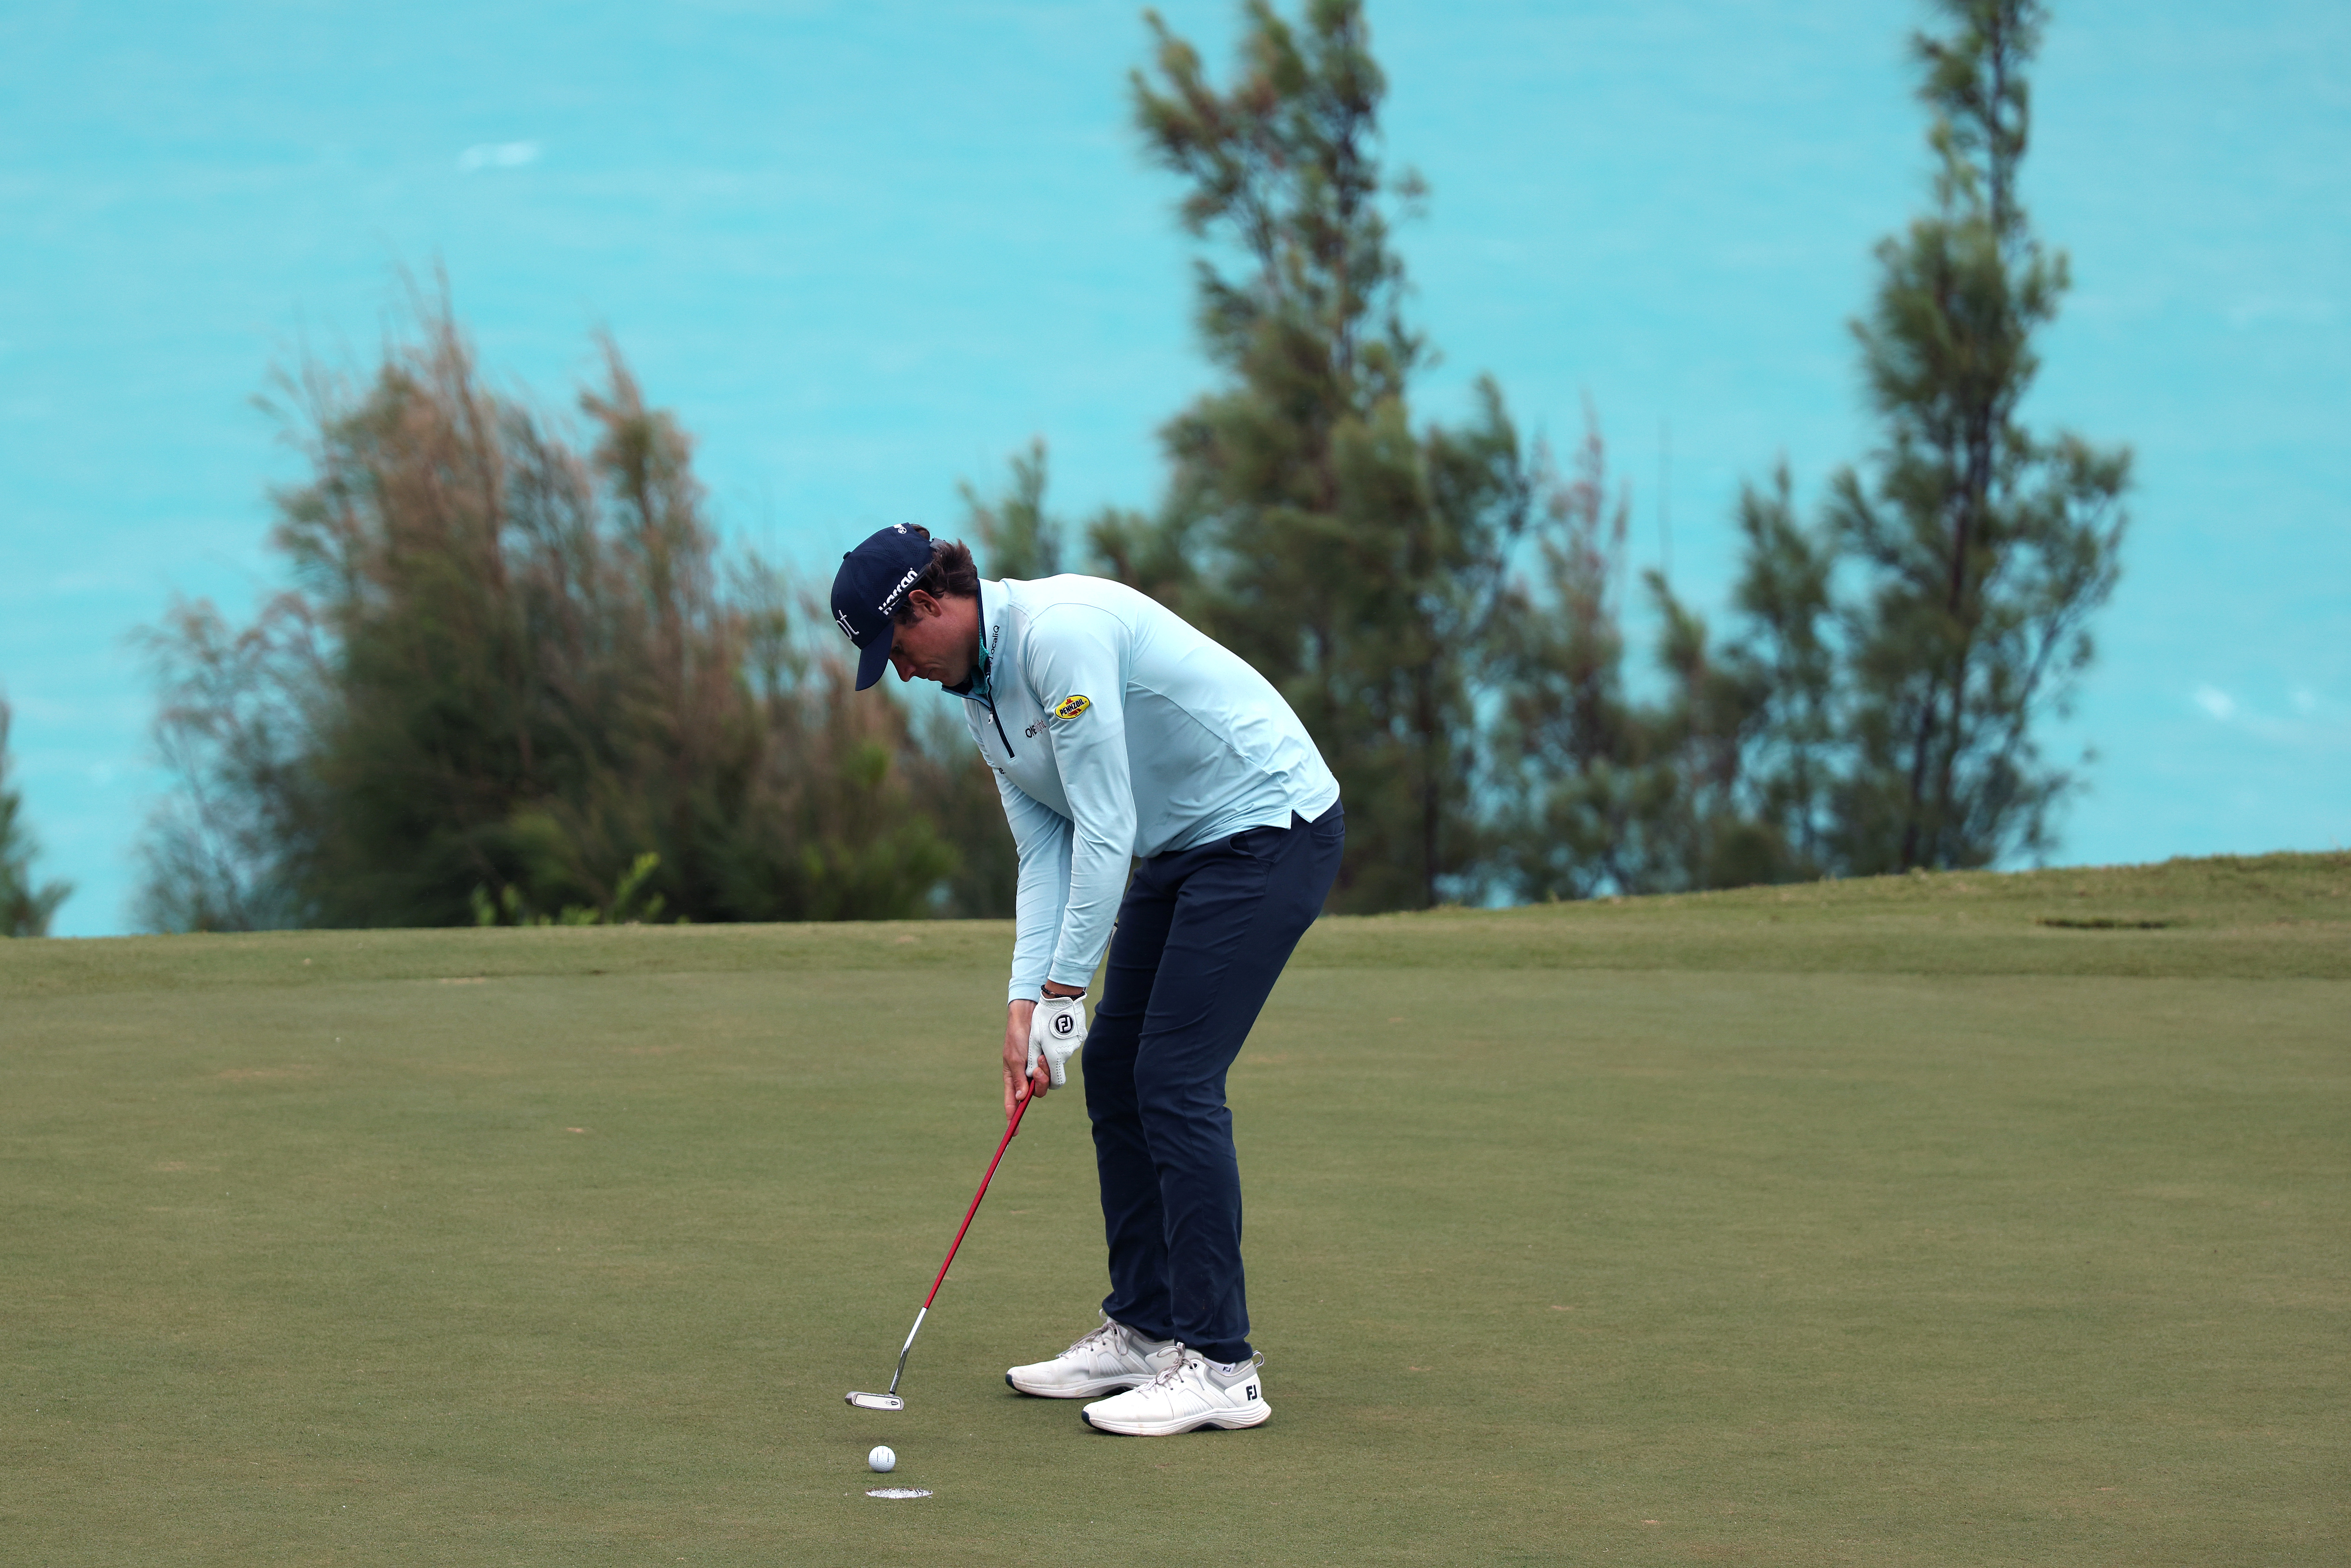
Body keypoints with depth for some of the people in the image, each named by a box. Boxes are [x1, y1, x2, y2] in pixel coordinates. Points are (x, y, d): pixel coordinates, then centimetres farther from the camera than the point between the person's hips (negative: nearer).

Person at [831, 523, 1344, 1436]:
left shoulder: (1060, 632, -23)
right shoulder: (980, 695, 9)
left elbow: (1104, 829, -24)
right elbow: (1047, 855, 7)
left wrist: (1064, 994, -19)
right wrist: (1024, 1003, -6)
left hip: (1270, 828, -10)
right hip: (1182, 846, 10)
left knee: (1175, 1079, -13)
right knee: (1114, 1068, 10)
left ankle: (1220, 1367, -10)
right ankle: (1144, 1331, 19)